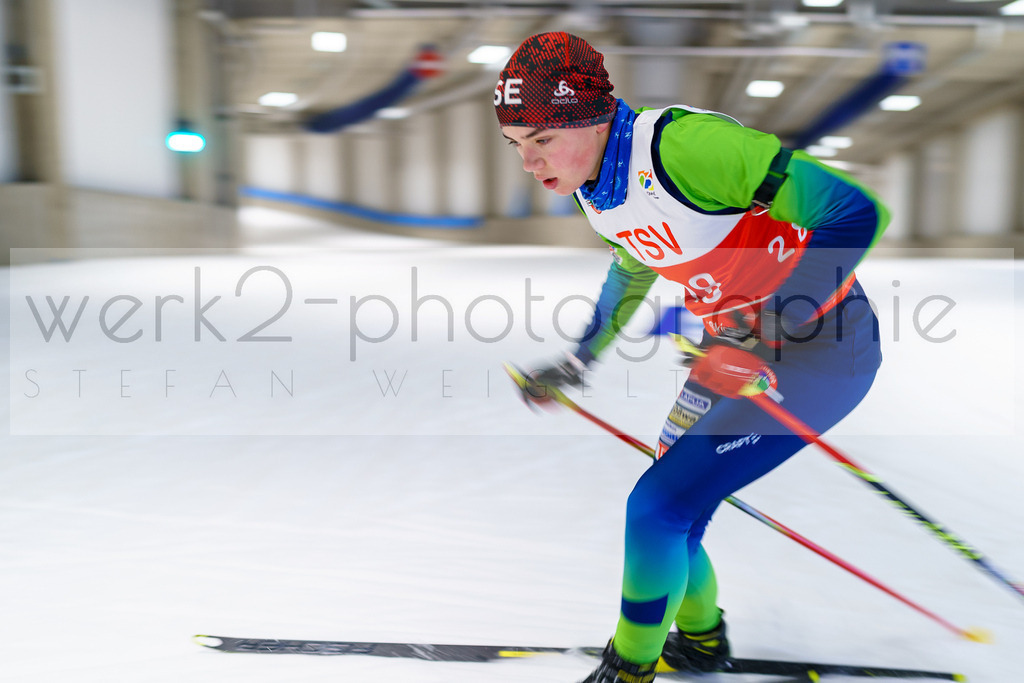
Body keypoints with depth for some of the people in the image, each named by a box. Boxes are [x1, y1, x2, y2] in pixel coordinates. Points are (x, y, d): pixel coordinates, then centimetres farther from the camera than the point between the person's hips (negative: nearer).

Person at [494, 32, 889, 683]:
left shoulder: (681, 144, -29)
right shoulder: (594, 188, -2)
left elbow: (859, 211, -29)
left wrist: (757, 337, -35)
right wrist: (578, 363, 20)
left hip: (822, 349, -8)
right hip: (744, 349, 8)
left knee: (656, 507, -10)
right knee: (666, 511, 12)